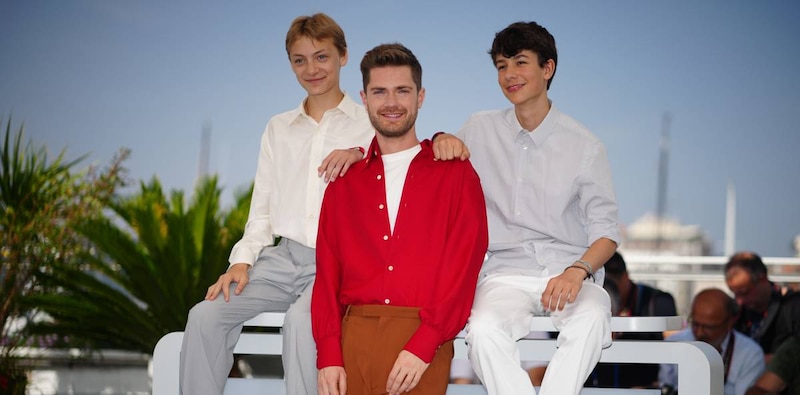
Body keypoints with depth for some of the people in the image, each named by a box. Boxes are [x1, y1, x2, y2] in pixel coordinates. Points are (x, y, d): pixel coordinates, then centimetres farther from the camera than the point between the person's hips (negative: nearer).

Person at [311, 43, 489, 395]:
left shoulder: (455, 174, 7)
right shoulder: (344, 182, 15)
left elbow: (464, 265, -2)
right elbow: (328, 273, 9)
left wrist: (422, 346, -14)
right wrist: (328, 355, -5)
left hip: (423, 339, -2)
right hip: (355, 337, 3)